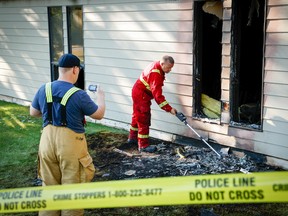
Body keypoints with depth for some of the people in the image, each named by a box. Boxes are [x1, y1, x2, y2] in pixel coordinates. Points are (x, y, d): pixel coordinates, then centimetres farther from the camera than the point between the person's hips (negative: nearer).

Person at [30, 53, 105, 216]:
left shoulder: (44, 90, 0)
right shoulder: (79, 95, -16)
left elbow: (33, 112, 15)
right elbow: (99, 114, -2)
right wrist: (101, 97, 16)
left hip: (47, 140, 5)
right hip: (70, 143, -5)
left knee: (49, 185, 18)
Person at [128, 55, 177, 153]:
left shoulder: (156, 66, 0)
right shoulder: (155, 74, -30)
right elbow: (157, 94, -35)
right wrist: (169, 109, -35)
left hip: (138, 92, 10)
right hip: (141, 96, -10)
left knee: (137, 116, 23)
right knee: (144, 120, -5)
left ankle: (132, 137, 40)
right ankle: (143, 145, 2)